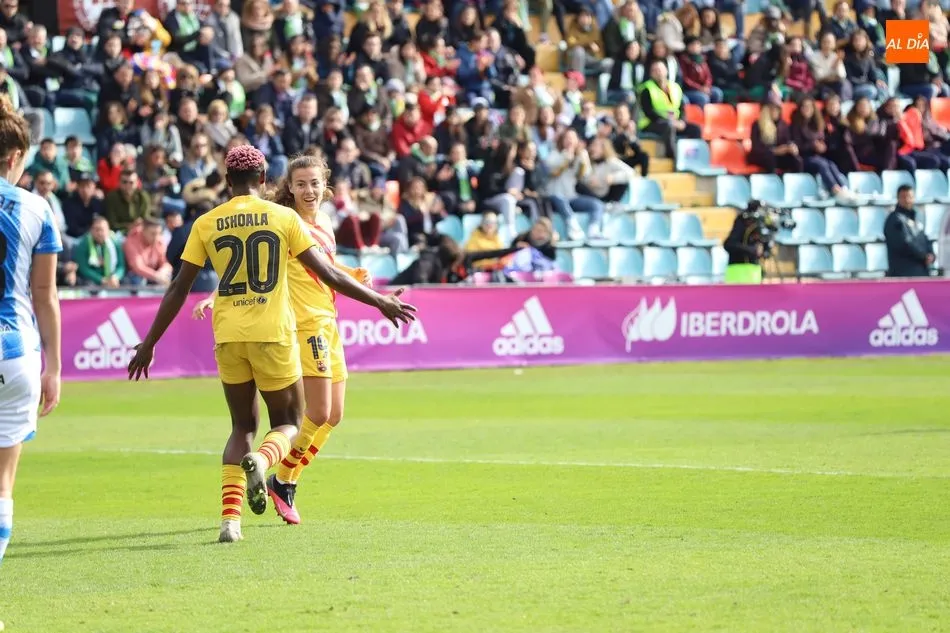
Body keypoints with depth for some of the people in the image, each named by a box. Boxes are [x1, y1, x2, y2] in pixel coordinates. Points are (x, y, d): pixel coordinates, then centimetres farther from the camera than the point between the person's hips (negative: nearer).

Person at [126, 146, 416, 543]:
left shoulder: (206, 224, 4)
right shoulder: (284, 217, 0)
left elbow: (179, 290, 5)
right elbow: (328, 275, 0)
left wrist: (148, 344, 12)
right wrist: (380, 302, 11)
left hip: (229, 336, 2)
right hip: (273, 333, -2)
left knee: (242, 426, 15)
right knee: (288, 422, 14)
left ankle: (230, 516, -2)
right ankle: (262, 460, -22)